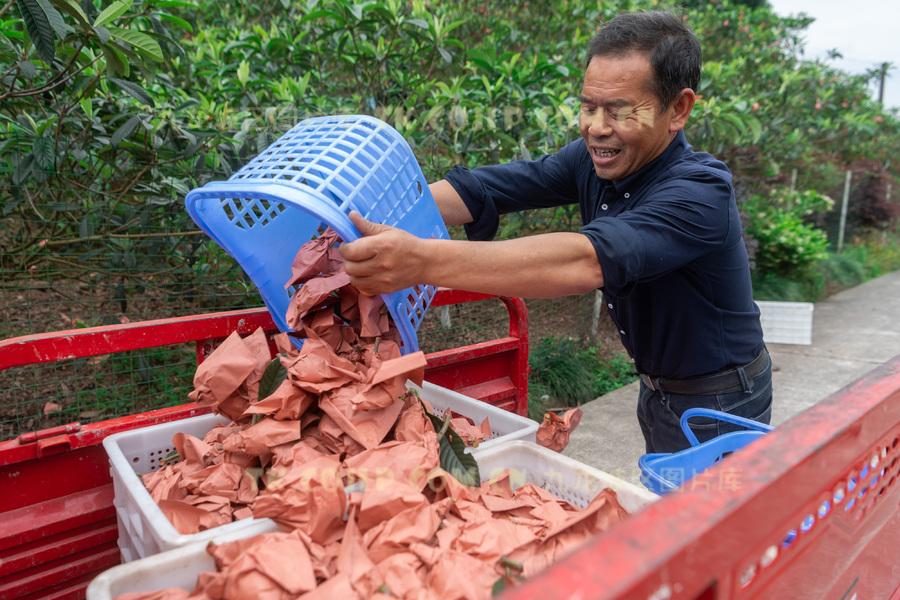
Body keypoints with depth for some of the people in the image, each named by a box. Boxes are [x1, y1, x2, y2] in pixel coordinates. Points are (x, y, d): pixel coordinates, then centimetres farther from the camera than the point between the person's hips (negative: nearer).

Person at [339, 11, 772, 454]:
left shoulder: (702, 192, -31)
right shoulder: (596, 156, -9)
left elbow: (589, 260, -48)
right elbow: (488, 187, -20)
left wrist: (425, 260, -58)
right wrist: (381, 217, -36)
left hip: (718, 406, -6)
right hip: (657, 386, 6)